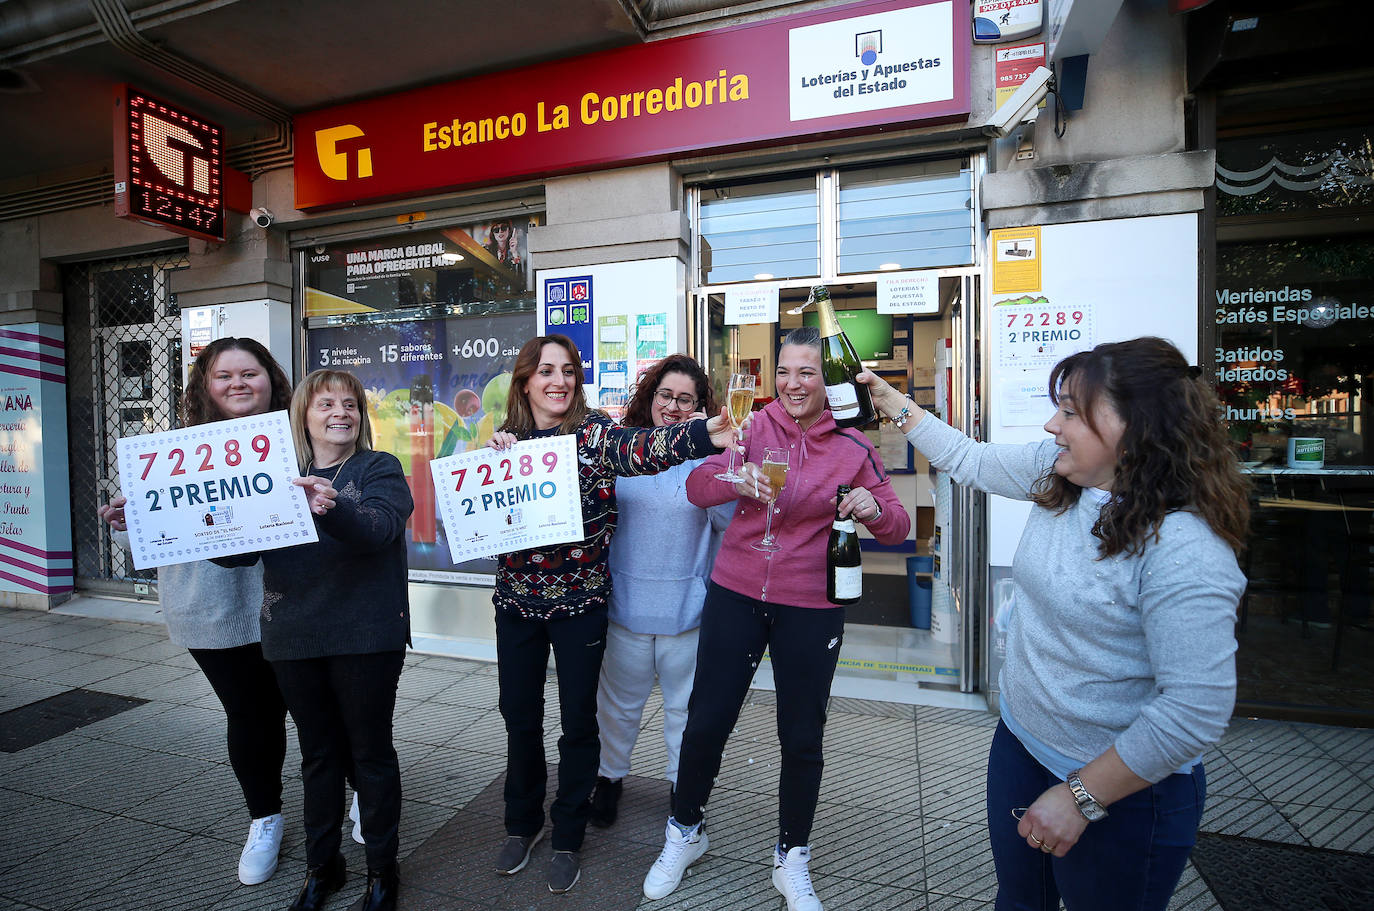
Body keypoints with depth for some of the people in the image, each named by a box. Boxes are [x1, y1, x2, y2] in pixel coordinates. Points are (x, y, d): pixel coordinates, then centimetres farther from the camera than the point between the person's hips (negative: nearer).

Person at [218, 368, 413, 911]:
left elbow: (379, 528, -23)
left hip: (364, 638, -4)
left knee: (370, 752, 8)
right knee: (318, 754, 18)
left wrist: (332, 508, -42)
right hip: (293, 638, 4)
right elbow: (239, 547, 7)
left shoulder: (379, 469, -4)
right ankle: (321, 865, 38)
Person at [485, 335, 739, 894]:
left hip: (580, 600, -3)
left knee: (578, 720, 9)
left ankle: (568, 838, 33)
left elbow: (640, 448, -31)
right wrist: (492, 455, -14)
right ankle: (522, 823, 41)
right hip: (516, 599, 4)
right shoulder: (507, 439, 4)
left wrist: (703, 436, -51)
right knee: (519, 716, 16)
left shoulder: (593, 433, -10)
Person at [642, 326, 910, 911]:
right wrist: (735, 478, -32)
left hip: (811, 609, 0)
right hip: (736, 594, 1)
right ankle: (684, 833, 37)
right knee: (705, 721, 9)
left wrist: (873, 509, -24)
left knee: (802, 739, 12)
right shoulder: (755, 426, -2)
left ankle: (792, 859, 38)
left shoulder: (853, 448, -2)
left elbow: (897, 528, -1)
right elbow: (697, 489, -10)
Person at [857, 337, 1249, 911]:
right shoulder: (1058, 470, -7)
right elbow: (973, 461, 8)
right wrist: (894, 405, 9)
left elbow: (1196, 708, -29)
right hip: (1019, 744, 7)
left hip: (1124, 795, -7)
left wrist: (1080, 797, -23)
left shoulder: (1185, 548, -29)